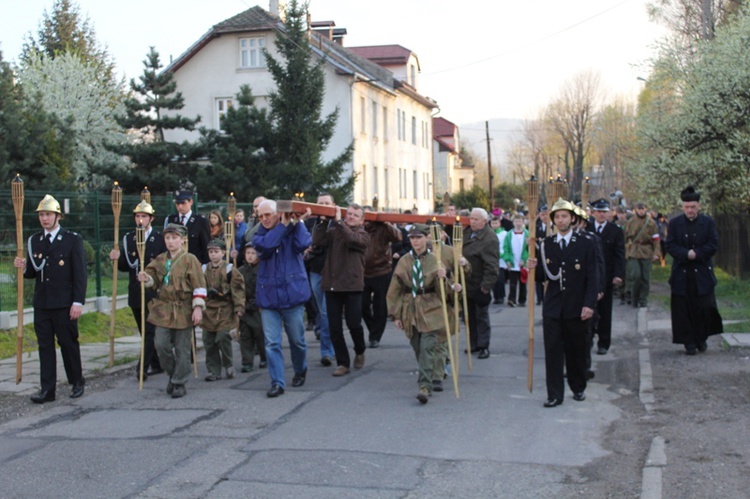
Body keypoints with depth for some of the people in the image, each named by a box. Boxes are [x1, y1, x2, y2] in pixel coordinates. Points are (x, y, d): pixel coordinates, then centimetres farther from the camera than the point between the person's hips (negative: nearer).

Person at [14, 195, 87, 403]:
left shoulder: (73, 240, -3)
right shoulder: (34, 241, 10)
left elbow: (80, 274, -6)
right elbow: (33, 272, 14)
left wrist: (78, 302, -12)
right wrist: (24, 268, -10)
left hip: (64, 304, -4)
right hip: (41, 303, 4)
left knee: (69, 344, 5)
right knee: (45, 346, 5)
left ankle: (77, 382, 21)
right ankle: (47, 389, 9)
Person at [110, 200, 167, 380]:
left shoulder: (160, 239, -4)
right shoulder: (128, 238, 10)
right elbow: (125, 266, 11)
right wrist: (117, 258, -9)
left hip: (154, 293, -5)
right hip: (135, 294, 5)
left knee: (149, 330, -9)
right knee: (145, 331, 12)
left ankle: (143, 366, -9)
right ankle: (157, 364, 23)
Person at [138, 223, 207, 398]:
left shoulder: (190, 260, -5)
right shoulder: (160, 260, 9)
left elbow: (199, 285, -7)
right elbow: (155, 281, 14)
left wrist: (198, 307, -12)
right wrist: (146, 278, -8)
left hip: (183, 310, -4)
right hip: (163, 309, 4)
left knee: (182, 349, 2)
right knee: (161, 344, -4)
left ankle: (179, 383, 13)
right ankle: (173, 374, 19)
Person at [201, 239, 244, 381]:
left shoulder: (230, 270, -2)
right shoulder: (204, 270, 9)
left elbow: (238, 289, -4)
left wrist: (239, 307, -10)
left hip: (225, 310, -4)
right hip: (208, 310, 4)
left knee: (222, 338, -14)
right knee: (208, 342, 3)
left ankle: (228, 365, 9)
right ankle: (214, 371, 13)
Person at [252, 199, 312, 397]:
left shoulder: (294, 230, 2)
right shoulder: (259, 235, 6)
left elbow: (303, 244, -19)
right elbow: (265, 245, -17)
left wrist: (298, 222, -14)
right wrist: (284, 225, -13)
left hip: (292, 295, -1)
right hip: (268, 297, 1)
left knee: (297, 340, 12)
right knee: (272, 343, -4)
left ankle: (300, 371, 36)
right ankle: (277, 382, 1)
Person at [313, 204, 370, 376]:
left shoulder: (362, 235, 3)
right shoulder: (333, 231, 10)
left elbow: (351, 238, -19)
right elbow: (318, 241, -6)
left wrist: (338, 221, -17)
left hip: (352, 286, -2)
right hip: (332, 285, 3)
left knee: (354, 324, -3)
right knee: (334, 327, 3)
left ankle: (360, 352, 27)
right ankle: (342, 363, 14)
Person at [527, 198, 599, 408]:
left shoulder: (586, 244, 0)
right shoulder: (546, 244, 6)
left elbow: (593, 277, -4)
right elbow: (544, 276, 8)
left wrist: (589, 304, -12)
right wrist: (534, 267, -14)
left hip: (577, 308, -1)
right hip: (552, 307, 1)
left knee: (577, 350, 9)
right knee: (553, 351, -1)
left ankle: (578, 388, 28)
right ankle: (555, 394, 4)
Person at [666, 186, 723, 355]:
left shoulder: (708, 222, 4)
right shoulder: (674, 223, 4)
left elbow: (713, 245, -3)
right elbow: (670, 245, -3)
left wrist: (696, 254, -14)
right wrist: (687, 254, -18)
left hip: (703, 273, 0)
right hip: (682, 273, 0)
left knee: (705, 307, 0)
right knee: (684, 309, 1)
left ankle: (701, 338, 19)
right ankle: (689, 342, 10)